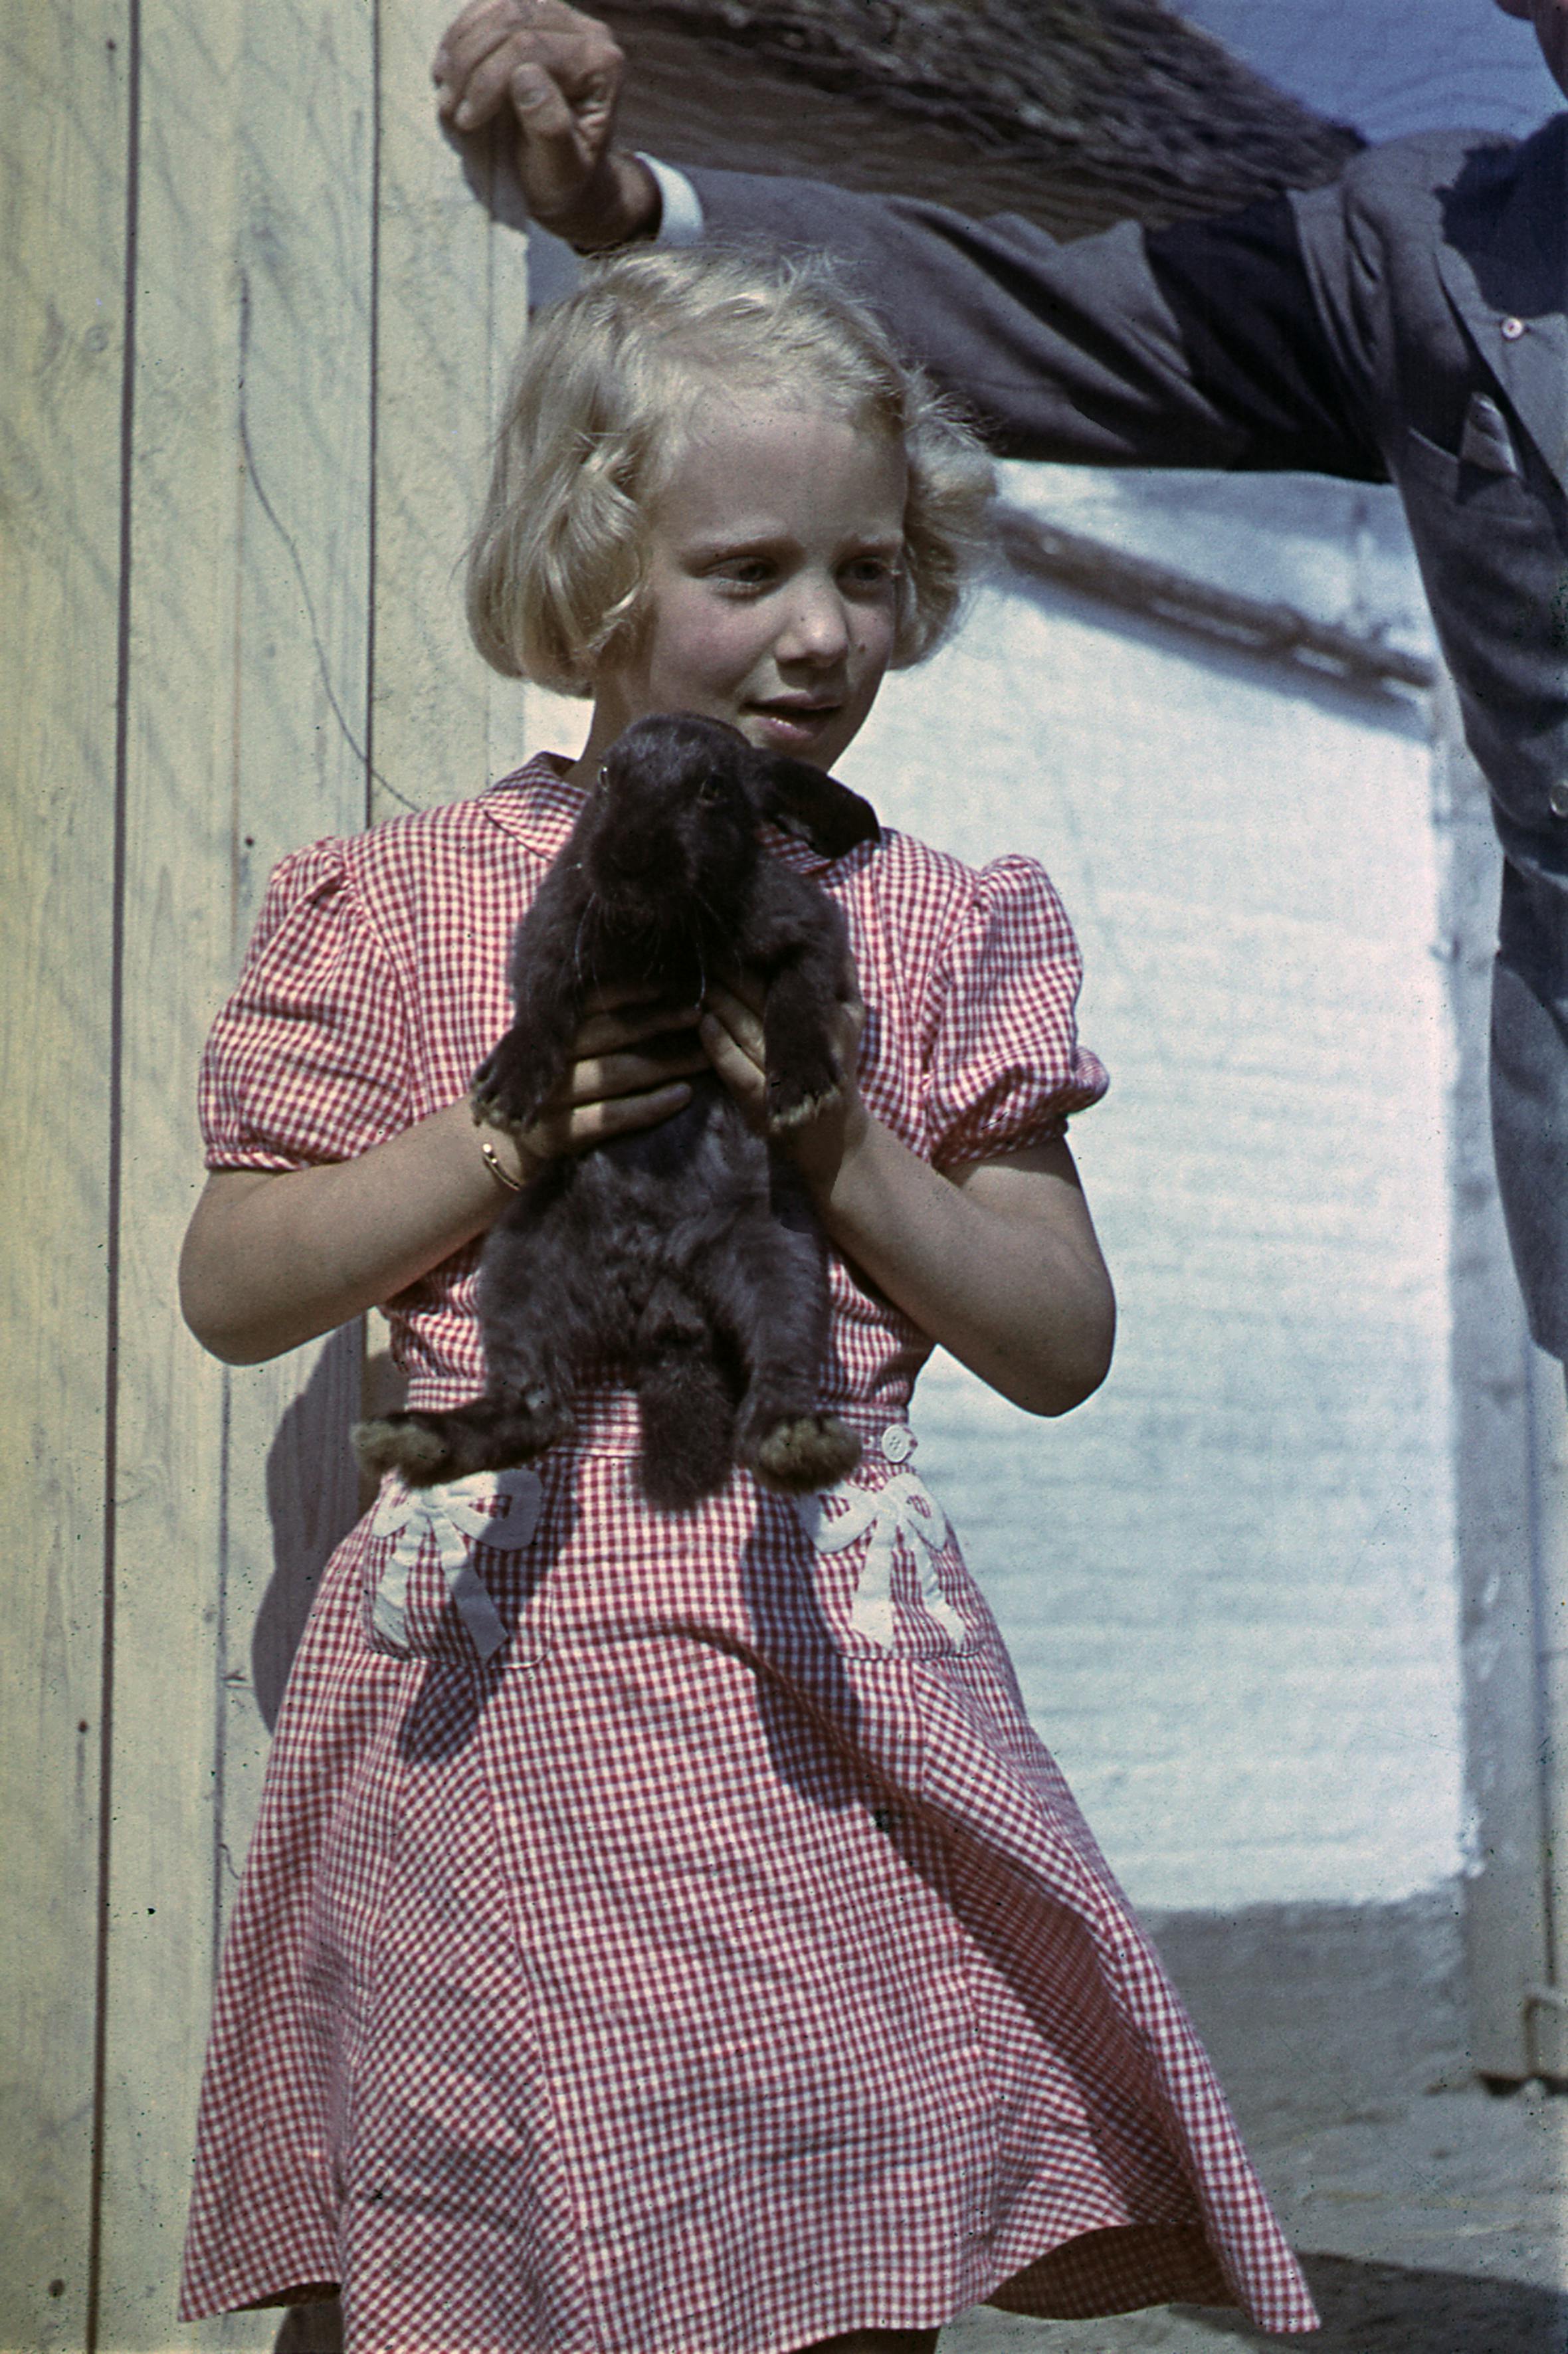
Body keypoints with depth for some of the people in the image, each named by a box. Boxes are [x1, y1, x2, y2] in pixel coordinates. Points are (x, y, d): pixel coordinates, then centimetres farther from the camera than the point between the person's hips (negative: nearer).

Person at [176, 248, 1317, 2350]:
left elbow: (1063, 1345, 6)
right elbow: (230, 1290, 4)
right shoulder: (400, 906, 4)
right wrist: (501, 1145, -9)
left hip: (823, 1699, 1)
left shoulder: (939, 930, 7)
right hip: (491, 1699, 0)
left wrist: (846, 1151, -9)